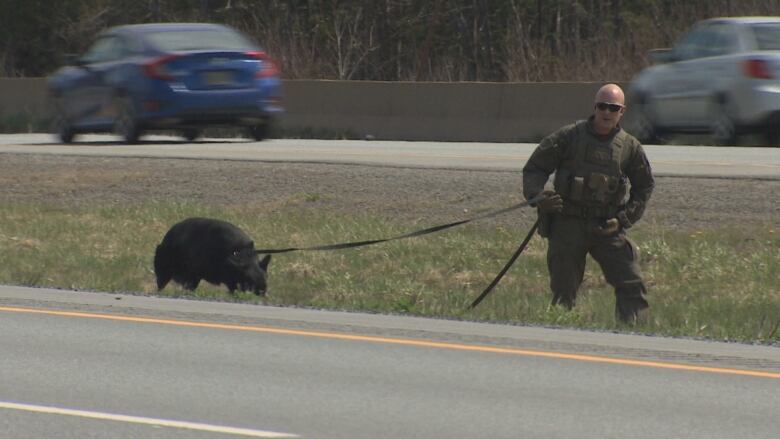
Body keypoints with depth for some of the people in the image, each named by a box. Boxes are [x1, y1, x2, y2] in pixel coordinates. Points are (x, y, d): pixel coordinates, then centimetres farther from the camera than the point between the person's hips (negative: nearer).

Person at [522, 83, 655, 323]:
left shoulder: (630, 146, 3)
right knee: (563, 290, 1)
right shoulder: (568, 137, -4)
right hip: (568, 224, -2)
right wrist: (538, 195, -19)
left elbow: (644, 186, 14)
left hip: (607, 228, 2)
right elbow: (534, 168, 1)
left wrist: (623, 219, 1)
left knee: (631, 285, -6)